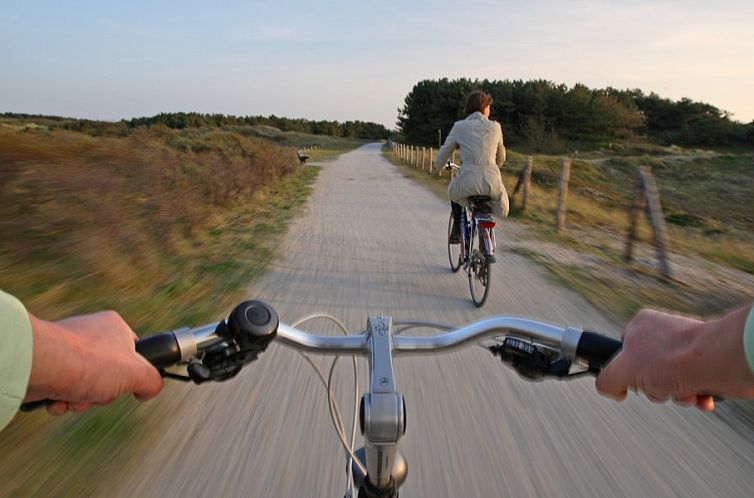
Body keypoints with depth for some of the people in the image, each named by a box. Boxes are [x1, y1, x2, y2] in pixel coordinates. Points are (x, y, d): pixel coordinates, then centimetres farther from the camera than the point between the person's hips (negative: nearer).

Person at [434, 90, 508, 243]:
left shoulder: (459, 126, 9)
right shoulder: (495, 126, 13)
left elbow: (444, 152, 15)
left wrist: (438, 166, 37)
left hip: (467, 182, -1)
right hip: (492, 181, 1)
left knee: (454, 192, 35)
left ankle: (457, 232, 28)